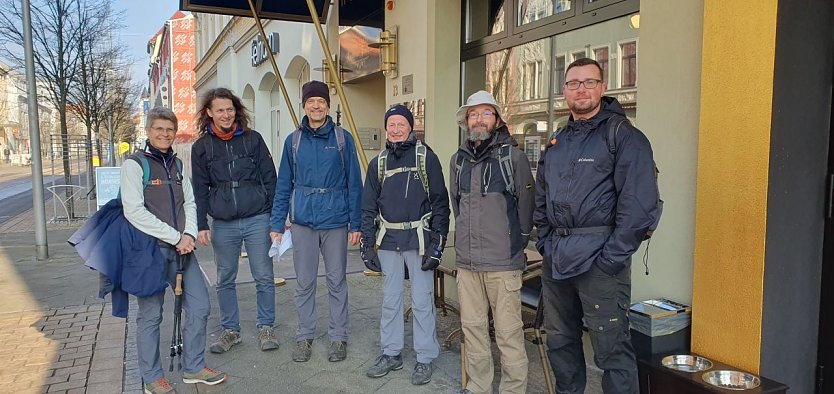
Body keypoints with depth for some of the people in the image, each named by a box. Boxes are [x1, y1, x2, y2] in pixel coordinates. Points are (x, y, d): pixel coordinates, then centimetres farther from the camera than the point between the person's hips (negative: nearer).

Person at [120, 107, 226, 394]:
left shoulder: (177, 164, 13)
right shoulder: (135, 164, -6)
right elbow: (134, 212, -14)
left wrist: (188, 235, -5)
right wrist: (175, 237, -15)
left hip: (181, 247, 6)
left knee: (199, 306, 7)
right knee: (150, 314, 4)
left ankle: (194, 368, 23)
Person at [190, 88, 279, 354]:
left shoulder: (253, 139, 3)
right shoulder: (201, 146, 6)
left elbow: (270, 179, 4)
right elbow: (200, 189, 8)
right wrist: (201, 225, 2)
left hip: (257, 219, -1)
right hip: (223, 224, 2)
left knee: (264, 277, 3)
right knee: (225, 280, 11)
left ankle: (265, 328, 18)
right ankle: (230, 330, 26)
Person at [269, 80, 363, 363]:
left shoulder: (343, 138, 0)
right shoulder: (294, 141, 5)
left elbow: (354, 184, 0)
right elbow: (284, 186, 8)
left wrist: (355, 223, -4)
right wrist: (277, 224, 4)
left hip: (336, 221, -1)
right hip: (302, 222, 2)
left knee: (337, 282, 8)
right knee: (304, 282, 10)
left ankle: (338, 337, 22)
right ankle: (304, 337, 24)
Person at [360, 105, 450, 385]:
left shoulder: (426, 157, -2)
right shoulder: (378, 163, 9)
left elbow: (440, 202, -5)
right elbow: (369, 207, 11)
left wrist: (437, 242, -10)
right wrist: (367, 245, 5)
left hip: (419, 239, -4)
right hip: (388, 240, 4)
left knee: (422, 301, 3)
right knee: (390, 300, 12)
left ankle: (425, 358, 17)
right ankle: (391, 354, 27)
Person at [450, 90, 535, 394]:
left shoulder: (513, 156, -4)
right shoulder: (459, 159, 12)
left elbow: (526, 205, -3)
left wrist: (516, 242, 1)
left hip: (502, 261, -5)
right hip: (466, 260, 5)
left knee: (508, 332, 0)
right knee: (472, 327, 14)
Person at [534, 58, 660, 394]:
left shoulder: (623, 136, -7)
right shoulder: (558, 142, 15)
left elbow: (640, 204, -15)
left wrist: (613, 256, -18)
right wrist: (546, 241, 9)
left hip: (598, 259, -7)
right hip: (555, 260, 7)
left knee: (611, 347, 0)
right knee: (559, 340, 18)